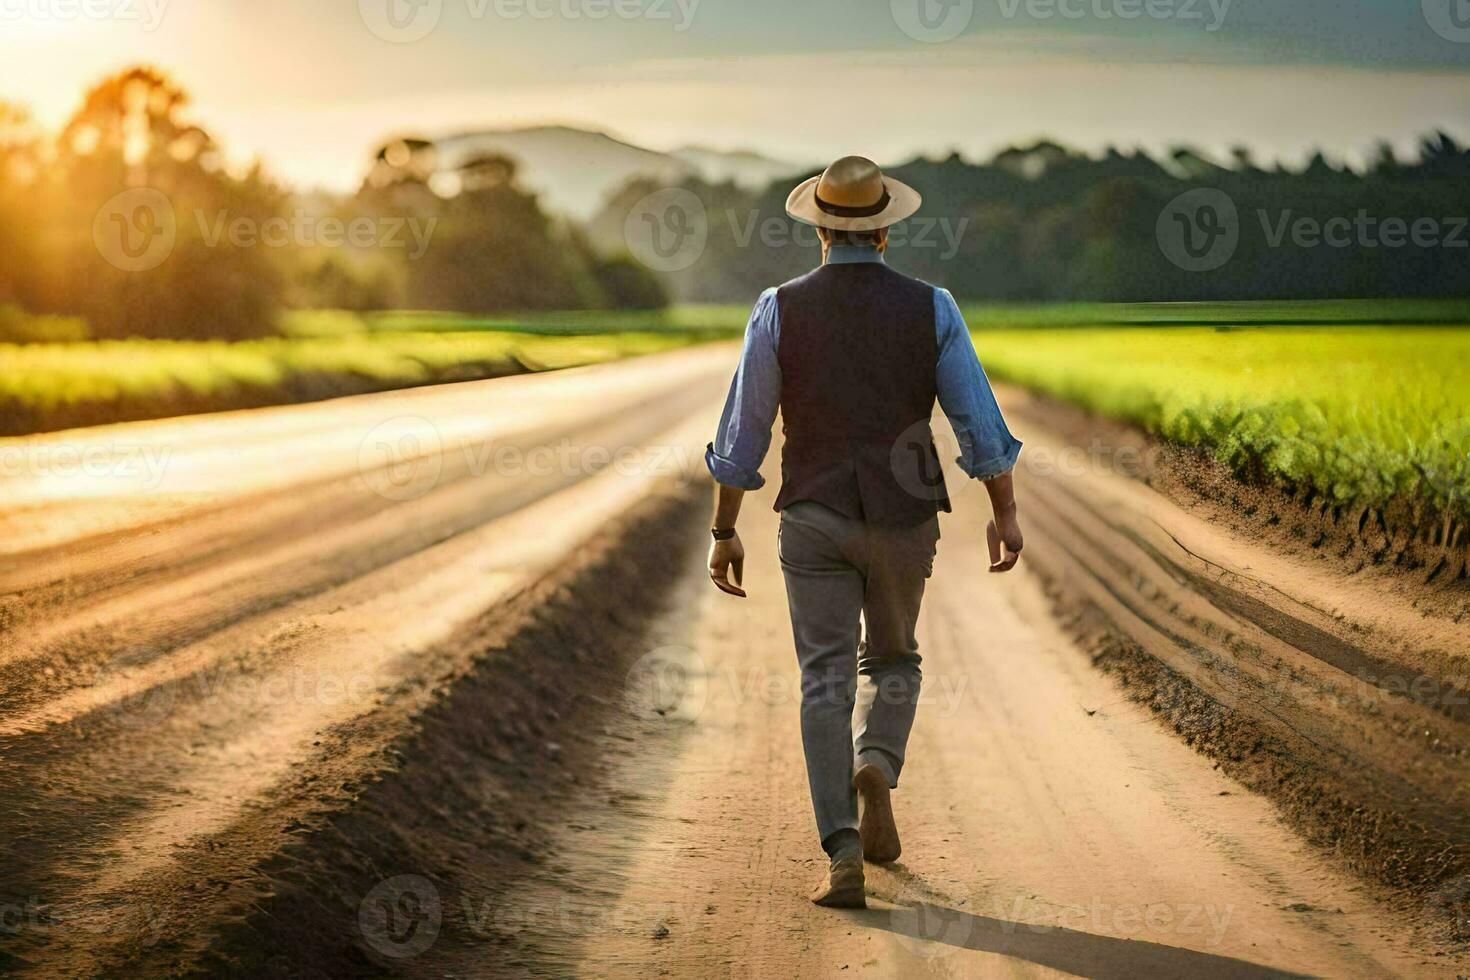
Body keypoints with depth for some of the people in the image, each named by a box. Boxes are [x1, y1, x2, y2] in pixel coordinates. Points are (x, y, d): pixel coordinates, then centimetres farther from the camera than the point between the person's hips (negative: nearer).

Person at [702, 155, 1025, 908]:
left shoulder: (779, 310, -4)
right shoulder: (930, 308, -3)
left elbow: (742, 431, -2)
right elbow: (980, 422, -5)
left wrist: (724, 532, 6)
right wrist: (1005, 515, 5)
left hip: (814, 517, -1)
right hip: (903, 520, 1)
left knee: (826, 681, 2)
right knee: (893, 663, 22)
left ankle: (844, 856, -9)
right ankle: (876, 769, -8)